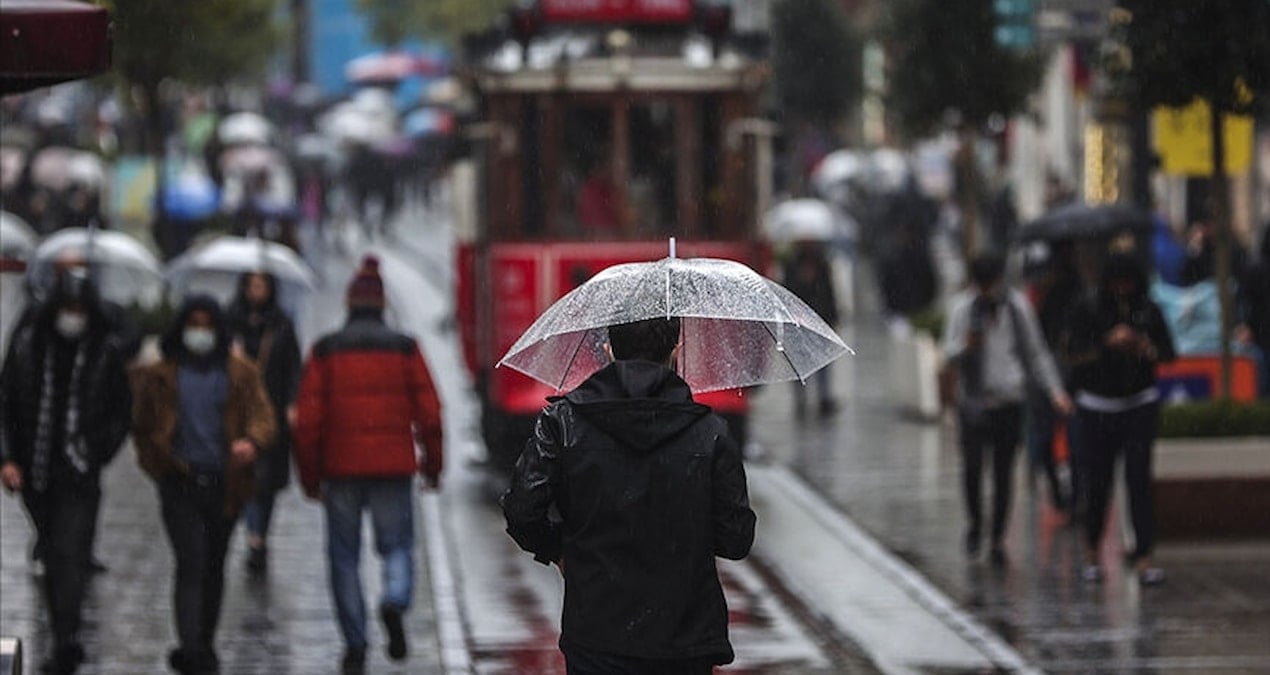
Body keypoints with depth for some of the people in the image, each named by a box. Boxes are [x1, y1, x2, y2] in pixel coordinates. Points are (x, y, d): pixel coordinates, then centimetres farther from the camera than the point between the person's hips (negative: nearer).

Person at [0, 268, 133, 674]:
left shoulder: (105, 352, -2)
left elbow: (122, 412, 8)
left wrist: (100, 452, -2)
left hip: (80, 473, -3)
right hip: (35, 470, 3)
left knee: (70, 555, -12)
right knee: (53, 555, 12)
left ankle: (65, 642, -18)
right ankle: (66, 641, 22)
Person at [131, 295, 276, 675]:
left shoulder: (241, 374, 7)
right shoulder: (160, 375, 5)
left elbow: (263, 415, -2)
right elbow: (143, 426, 13)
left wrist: (252, 441, -23)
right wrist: (158, 464, 0)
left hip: (224, 484, 2)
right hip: (180, 484, -2)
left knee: (213, 566, 12)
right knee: (191, 562, -15)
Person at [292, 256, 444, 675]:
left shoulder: (325, 351, 1)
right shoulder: (404, 349, 1)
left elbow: (308, 419, -1)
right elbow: (429, 413, 0)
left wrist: (309, 476, 6)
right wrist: (433, 465, 11)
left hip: (340, 468, 0)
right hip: (392, 467, 0)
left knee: (345, 557, 8)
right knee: (397, 544, 10)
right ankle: (395, 601, -21)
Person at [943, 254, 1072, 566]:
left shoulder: (1017, 305, 5)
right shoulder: (962, 306, 1)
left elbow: (1036, 352, 13)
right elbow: (950, 352, -3)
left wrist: (1054, 390, 7)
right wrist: (966, 346, -26)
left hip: (1009, 399, 1)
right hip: (974, 398, -1)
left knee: (1003, 471, 2)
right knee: (972, 464, -11)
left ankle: (998, 539, 11)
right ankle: (975, 522, 14)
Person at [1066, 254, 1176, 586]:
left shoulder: (1148, 311, 2)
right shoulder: (1088, 312, -4)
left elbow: (1168, 354, 3)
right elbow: (1077, 356, -13)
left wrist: (1145, 348, -18)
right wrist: (1108, 344, -28)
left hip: (1140, 405, 1)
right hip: (1097, 406, -1)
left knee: (1139, 479, -9)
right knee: (1098, 483, 0)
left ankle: (1143, 557, -10)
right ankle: (1091, 551, 22)